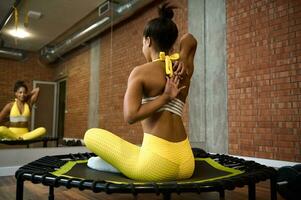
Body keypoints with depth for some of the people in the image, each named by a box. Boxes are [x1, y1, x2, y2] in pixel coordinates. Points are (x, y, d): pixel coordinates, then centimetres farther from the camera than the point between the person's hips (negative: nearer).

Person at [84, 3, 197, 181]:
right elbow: (190, 40, 32)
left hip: (157, 164, -6)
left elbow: (131, 116, -18)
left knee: (91, 135, 11)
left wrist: (165, 97, -9)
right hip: (185, 165, 6)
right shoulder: (184, 71, 12)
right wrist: (184, 58, 13)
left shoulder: (141, 72, -5)